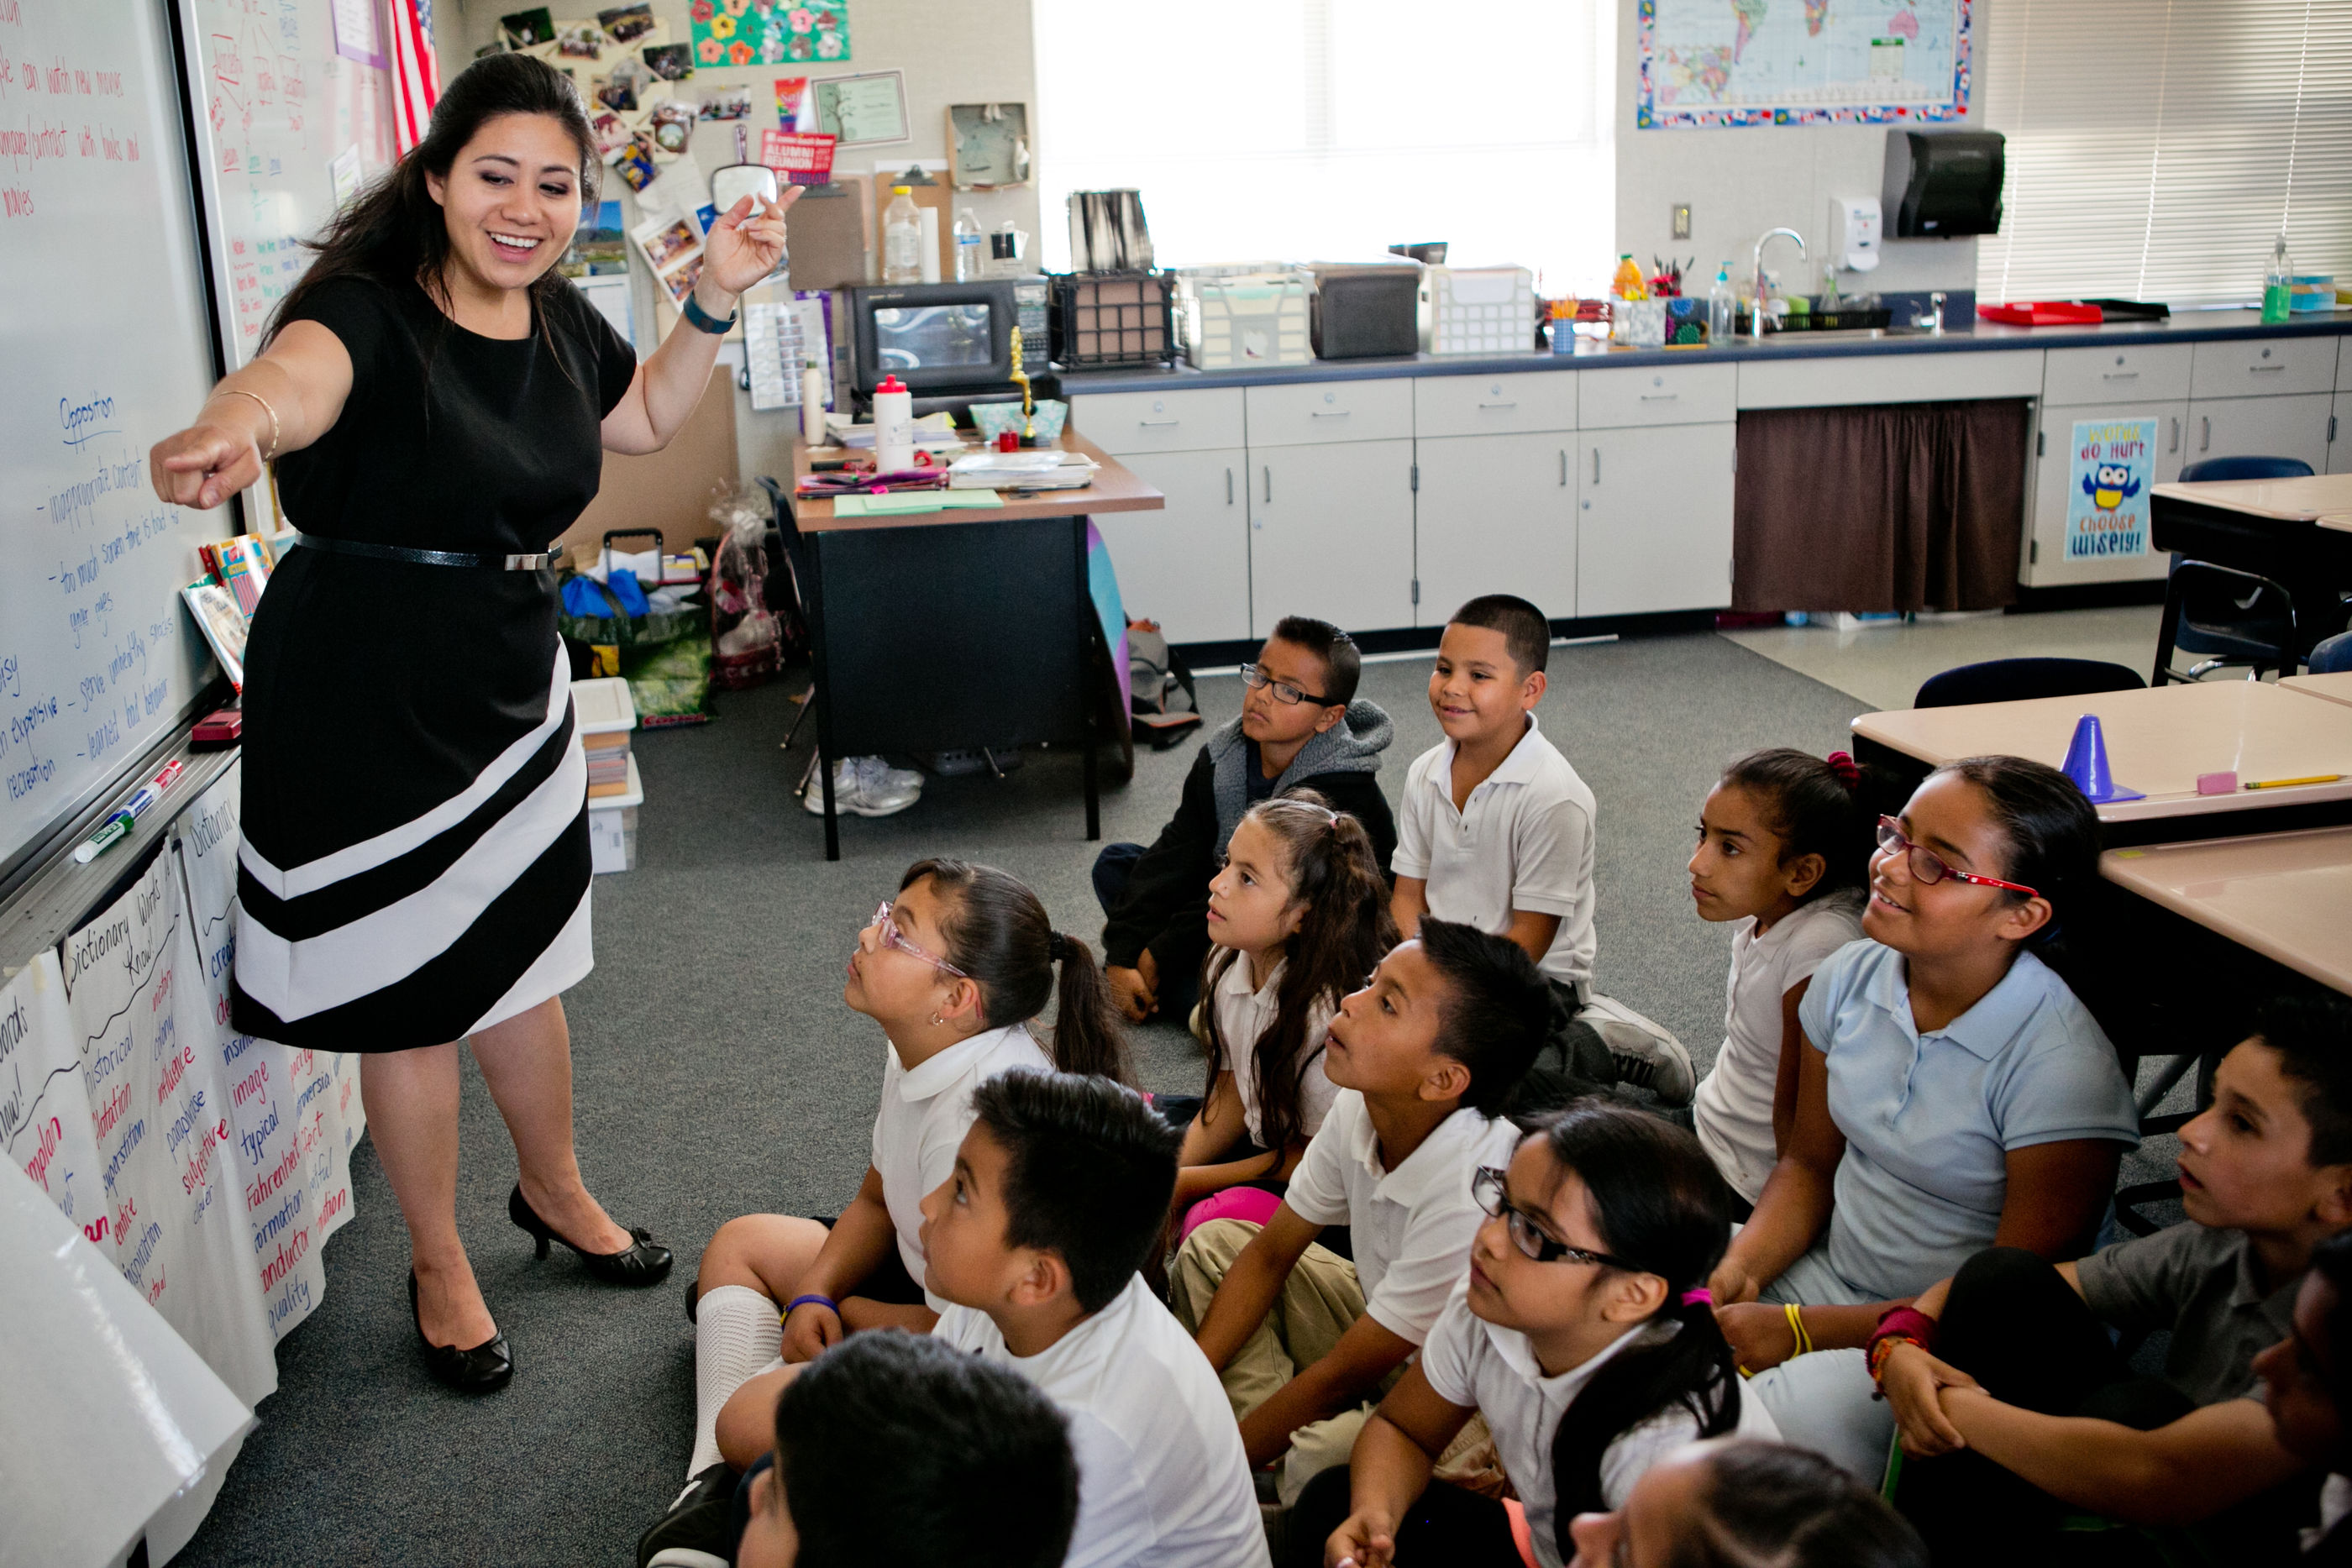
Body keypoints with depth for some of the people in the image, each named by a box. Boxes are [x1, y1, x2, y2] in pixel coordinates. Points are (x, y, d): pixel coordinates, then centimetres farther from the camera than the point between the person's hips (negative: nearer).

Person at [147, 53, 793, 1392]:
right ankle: (439, 1266, 28)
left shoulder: (561, 320, 3)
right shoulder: (369, 309, -20)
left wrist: (715, 303, 6)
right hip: (366, 688, -6)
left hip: (513, 675, 7)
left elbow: (645, 417, 21)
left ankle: (554, 1188, 44)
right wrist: (230, 428, -67)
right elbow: (296, 374, -43)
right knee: (410, 987, 7)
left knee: (522, 948, 21)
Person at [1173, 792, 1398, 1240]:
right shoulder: (1230, 964, -7)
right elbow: (1230, 1095, 5)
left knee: (1210, 1223, -32)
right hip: (1262, 1141, 8)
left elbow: (1315, 1155, -18)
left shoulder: (1329, 1011, -30)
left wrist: (1188, 1183, -15)